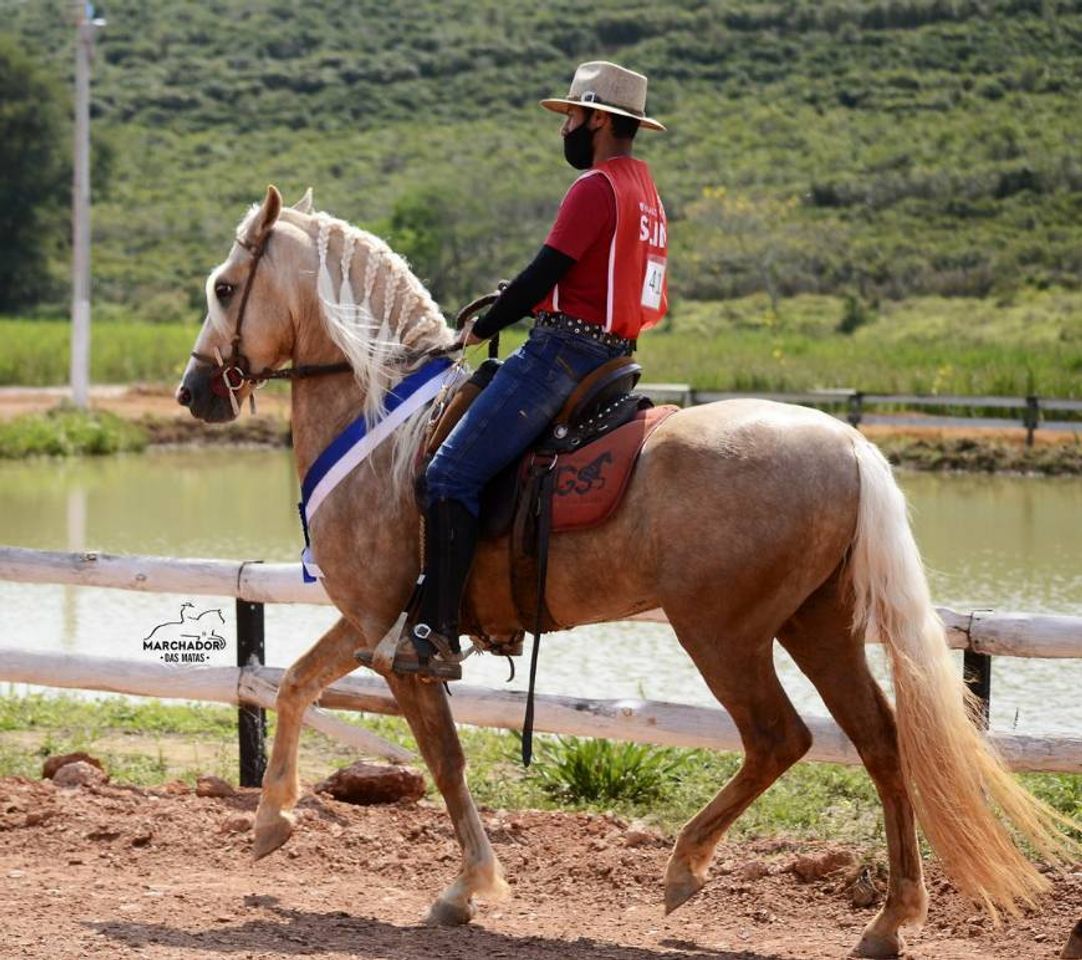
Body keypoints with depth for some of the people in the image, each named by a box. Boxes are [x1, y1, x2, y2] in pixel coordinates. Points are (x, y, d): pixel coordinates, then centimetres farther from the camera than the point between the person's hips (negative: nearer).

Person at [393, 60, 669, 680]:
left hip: (564, 351, -11)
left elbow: (545, 274, -16)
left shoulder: (597, 186, -12)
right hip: (612, 350, 11)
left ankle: (437, 635, -22)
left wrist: (483, 328, -2)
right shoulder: (644, 187, 19)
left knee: (452, 475, -14)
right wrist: (507, 308, 19)